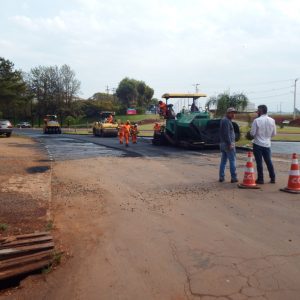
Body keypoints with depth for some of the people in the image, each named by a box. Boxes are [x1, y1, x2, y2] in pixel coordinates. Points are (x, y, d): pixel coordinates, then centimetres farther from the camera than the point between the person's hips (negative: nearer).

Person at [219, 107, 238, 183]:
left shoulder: (223, 120, 17)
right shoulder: (227, 121, -14)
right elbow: (227, 133, -21)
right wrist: (230, 143, -21)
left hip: (222, 143, 10)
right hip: (228, 143, -10)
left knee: (223, 161, 10)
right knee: (232, 161, -3)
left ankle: (221, 177, 12)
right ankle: (234, 177, 1)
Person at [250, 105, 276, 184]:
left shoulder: (257, 120, -14)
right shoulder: (272, 120, 1)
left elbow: (252, 133, -13)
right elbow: (274, 133, 7)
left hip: (258, 144, -5)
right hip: (267, 144, 5)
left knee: (259, 162, 3)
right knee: (269, 162, 15)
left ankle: (260, 179, 8)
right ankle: (273, 178, 21)